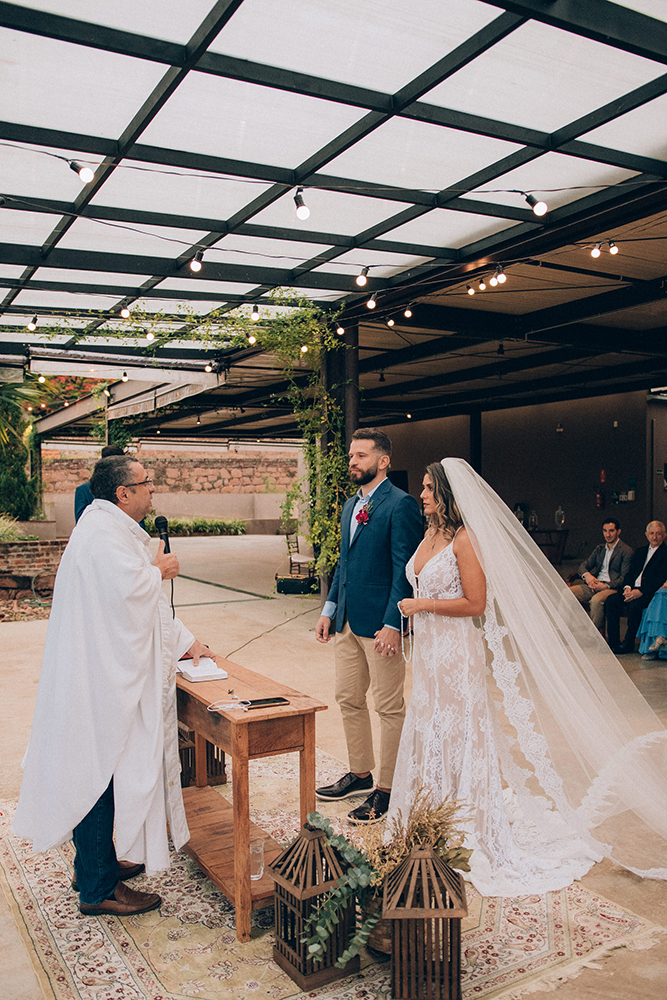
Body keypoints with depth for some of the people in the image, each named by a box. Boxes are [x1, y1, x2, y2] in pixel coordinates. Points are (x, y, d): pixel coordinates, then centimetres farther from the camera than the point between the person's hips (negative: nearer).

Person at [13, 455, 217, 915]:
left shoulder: (117, 530, 15)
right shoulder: (104, 532, -18)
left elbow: (145, 602, 19)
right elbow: (130, 590, -31)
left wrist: (187, 641, 18)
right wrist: (159, 570, -11)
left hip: (108, 677, 11)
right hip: (101, 681, -11)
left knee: (101, 772, 19)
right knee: (100, 774, -1)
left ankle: (96, 861, 34)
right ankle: (98, 887, 12)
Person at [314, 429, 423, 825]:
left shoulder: (401, 505, -12)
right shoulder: (350, 506, 15)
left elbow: (404, 569, -16)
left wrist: (393, 624, -20)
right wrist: (329, 609, 16)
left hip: (381, 623, -9)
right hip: (348, 621, 9)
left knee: (389, 707, 4)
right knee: (349, 700, 17)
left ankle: (386, 789, 16)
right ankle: (361, 773, 33)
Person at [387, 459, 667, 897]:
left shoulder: (464, 539, -15)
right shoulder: (431, 535, 9)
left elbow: (475, 603, -18)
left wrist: (423, 605, -15)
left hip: (457, 653, -8)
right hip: (428, 651, 8)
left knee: (460, 735, 2)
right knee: (427, 732, 15)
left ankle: (471, 835, 18)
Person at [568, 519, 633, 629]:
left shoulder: (627, 551, 2)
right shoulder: (599, 549, 23)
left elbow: (625, 578, -6)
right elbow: (583, 565, 17)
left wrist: (606, 586, -18)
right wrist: (586, 575, -7)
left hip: (612, 587, -6)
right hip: (594, 585, 6)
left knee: (596, 600, -38)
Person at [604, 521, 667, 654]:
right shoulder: (641, 550, 22)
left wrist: (640, 591, -21)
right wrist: (627, 587, -4)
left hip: (649, 592, -6)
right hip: (633, 588, 6)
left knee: (634, 606, -34)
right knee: (612, 601, -20)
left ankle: (628, 644, -19)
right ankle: (613, 642, -17)